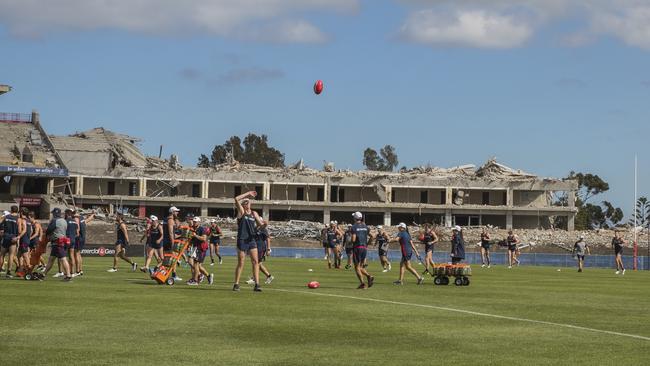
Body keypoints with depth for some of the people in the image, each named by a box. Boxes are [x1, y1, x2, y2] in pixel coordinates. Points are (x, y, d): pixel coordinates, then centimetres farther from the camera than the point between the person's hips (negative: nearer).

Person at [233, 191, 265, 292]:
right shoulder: (241, 211, 1)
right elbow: (236, 199, -12)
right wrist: (248, 194, -5)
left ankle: (257, 284, -7)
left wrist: (263, 224, -10)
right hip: (242, 240, -3)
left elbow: (260, 225, 13)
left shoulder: (254, 213, 12)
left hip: (252, 240, 3)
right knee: (240, 263, 0)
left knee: (255, 262, -6)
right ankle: (236, 284, 9)